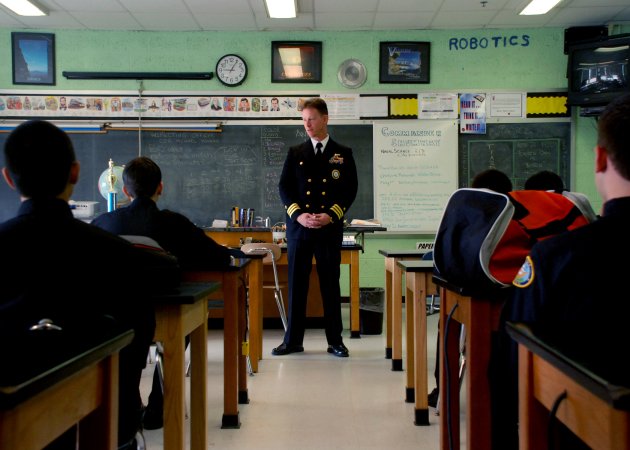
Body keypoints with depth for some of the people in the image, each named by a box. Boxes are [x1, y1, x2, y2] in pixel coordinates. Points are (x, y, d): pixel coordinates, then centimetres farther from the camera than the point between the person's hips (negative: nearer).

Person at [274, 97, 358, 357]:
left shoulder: (343, 154, 7)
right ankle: (293, 339, 12)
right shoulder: (295, 153, 10)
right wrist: (298, 214, -11)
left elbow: (350, 189, 2)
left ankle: (335, 340, 12)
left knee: (330, 283, 3)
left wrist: (330, 215, -11)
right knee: (296, 283, 3)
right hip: (298, 227, 1)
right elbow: (284, 187, 5)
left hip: (329, 228, -1)